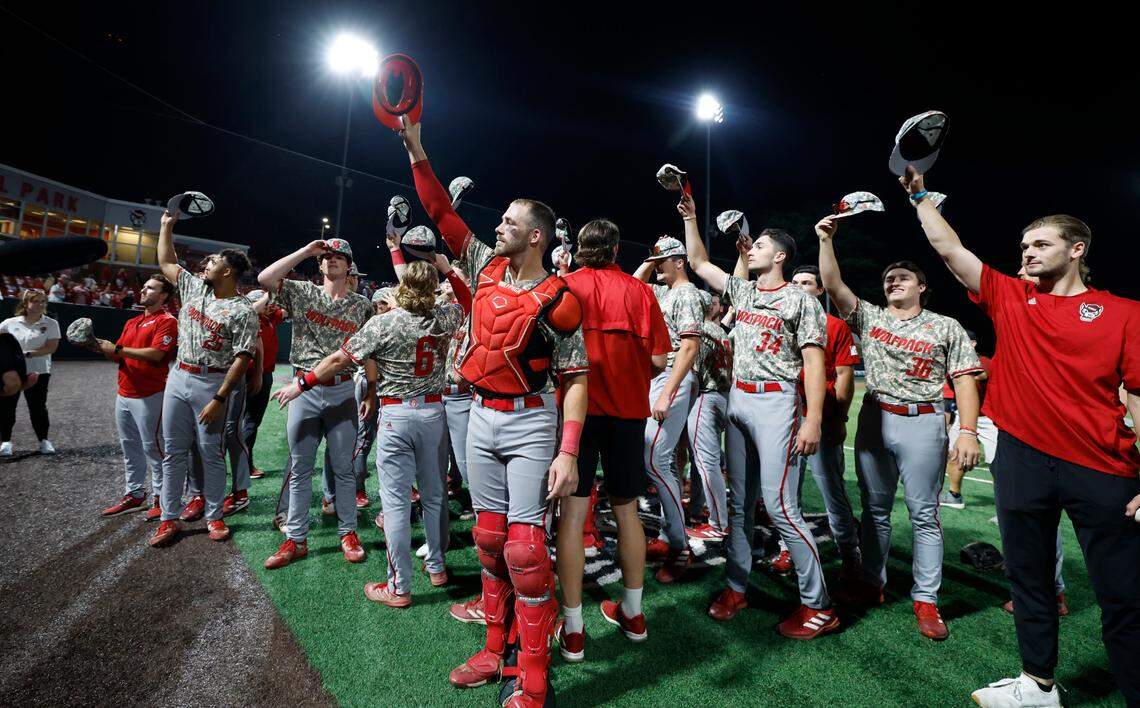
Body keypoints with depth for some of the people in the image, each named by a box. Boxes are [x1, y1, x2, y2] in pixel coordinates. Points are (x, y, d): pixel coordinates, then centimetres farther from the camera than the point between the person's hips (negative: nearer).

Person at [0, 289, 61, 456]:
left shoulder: (51, 324, -4)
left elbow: (51, 347, -13)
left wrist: (27, 354, -20)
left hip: (38, 373, -2)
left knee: (38, 407, 5)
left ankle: (43, 441, 17)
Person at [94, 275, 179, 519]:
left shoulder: (166, 321, -7)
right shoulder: (131, 323, 19)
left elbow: (156, 354, -20)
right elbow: (118, 356, 18)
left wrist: (117, 348, -16)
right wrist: (103, 348, -1)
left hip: (149, 396, -9)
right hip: (124, 394, 9)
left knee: (152, 447, -4)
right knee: (129, 448, 14)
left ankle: (160, 498, 5)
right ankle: (134, 495, 24)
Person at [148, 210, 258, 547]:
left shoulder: (242, 312, -13)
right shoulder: (195, 287, 8)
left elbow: (241, 359, -16)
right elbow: (166, 263, 23)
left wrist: (219, 399, -20)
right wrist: (166, 225, 20)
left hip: (211, 383, -6)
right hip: (178, 377, 6)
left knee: (211, 453, 3)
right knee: (173, 451, 9)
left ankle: (214, 517, 16)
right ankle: (170, 518, 18)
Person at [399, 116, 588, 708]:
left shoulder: (557, 300, -11)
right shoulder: (485, 268, 6)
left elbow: (574, 379, -11)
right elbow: (440, 212, 9)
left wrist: (568, 452, -18)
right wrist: (415, 147, 4)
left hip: (530, 422, -6)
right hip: (481, 417, 6)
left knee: (524, 547, -5)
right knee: (489, 539, 12)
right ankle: (496, 650, 28)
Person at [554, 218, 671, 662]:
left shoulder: (564, 286, 0)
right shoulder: (639, 290, 3)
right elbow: (658, 360, -1)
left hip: (577, 406, -2)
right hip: (628, 409, 2)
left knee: (572, 514, 3)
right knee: (626, 509, 15)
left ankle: (573, 632, 9)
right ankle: (632, 614, 30)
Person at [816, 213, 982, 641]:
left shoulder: (946, 328, 4)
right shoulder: (869, 317, 10)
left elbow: (964, 380, -1)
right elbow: (833, 285, 0)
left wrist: (969, 432, -12)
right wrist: (826, 239, -9)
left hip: (922, 422, -3)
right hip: (874, 417, 3)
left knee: (924, 514, 2)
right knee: (875, 508, 11)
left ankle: (926, 599, 13)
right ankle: (872, 583, 24)